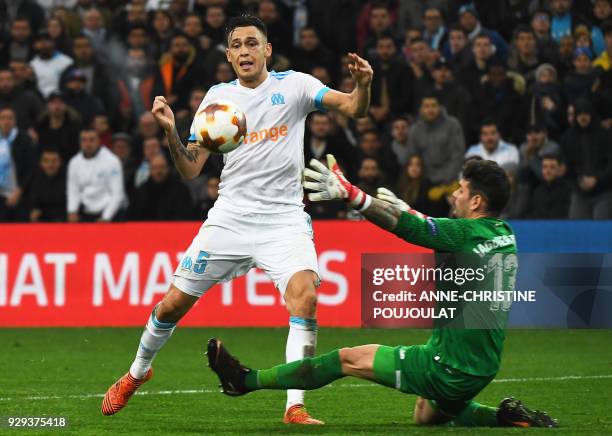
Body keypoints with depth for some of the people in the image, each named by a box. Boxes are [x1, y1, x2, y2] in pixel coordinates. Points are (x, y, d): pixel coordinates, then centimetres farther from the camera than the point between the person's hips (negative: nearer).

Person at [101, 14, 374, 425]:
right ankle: (138, 372, 33)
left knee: (304, 294, -28)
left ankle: (296, 407, -25)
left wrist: (363, 84, -32)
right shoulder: (218, 97, 6)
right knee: (173, 304, 4)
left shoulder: (294, 85, 0)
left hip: (284, 218, -2)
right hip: (230, 217, 2)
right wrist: (171, 132, -12)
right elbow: (190, 170, 6)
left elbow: (354, 108, -10)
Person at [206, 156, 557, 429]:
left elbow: (404, 226, -26)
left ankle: (247, 380, 12)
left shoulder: (468, 234, -20)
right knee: (426, 416, 33)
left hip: (450, 368, -8)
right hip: (483, 366, 8)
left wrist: (348, 192, -28)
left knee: (348, 359, 2)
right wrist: (405, 209, 29)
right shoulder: (503, 234, 5)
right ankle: (505, 417, 13)